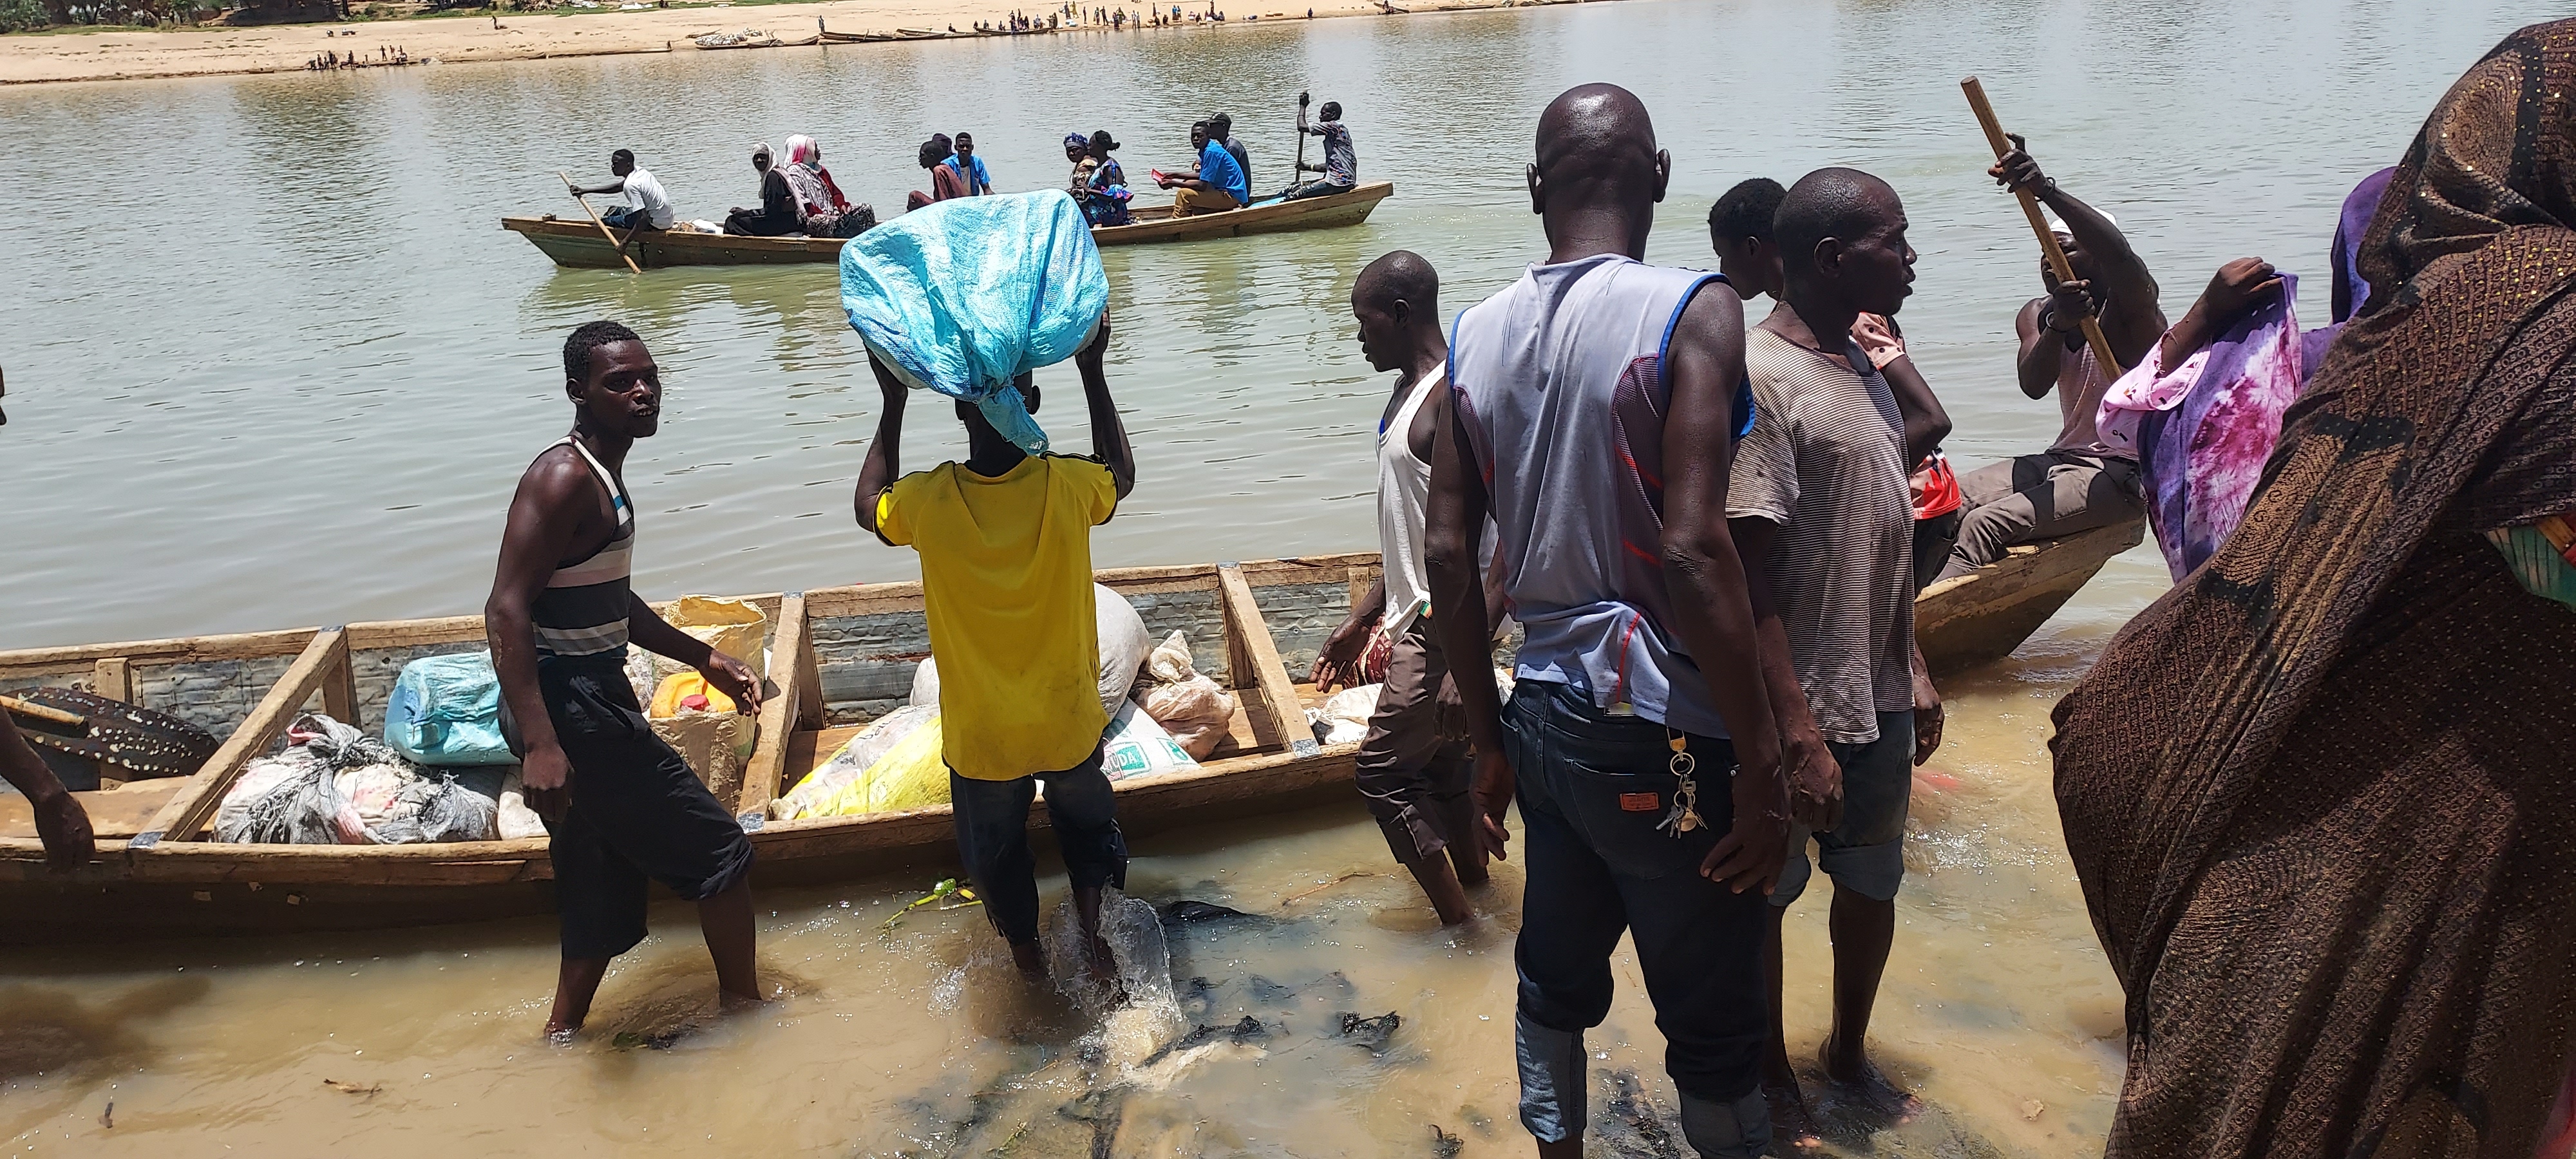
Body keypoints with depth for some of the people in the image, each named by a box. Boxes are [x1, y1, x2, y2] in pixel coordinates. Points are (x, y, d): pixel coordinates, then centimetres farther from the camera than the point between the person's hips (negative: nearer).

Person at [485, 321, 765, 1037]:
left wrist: (701, 657, 26)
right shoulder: (565, 479, -17)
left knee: (608, 884, 19)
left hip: (596, 701, 10)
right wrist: (540, 743, -34)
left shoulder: (603, 475, 14)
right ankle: (745, 1004, 17)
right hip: (569, 709, -10)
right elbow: (507, 610, -26)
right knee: (717, 847, 1)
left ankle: (564, 1032, 31)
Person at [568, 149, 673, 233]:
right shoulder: (638, 170, 5)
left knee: (603, 222, -1)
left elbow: (644, 218, -28)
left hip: (656, 225, -10)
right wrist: (584, 190, 18)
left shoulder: (630, 185, -23)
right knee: (613, 211, 25)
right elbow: (618, 186, 18)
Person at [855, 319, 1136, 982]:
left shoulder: (928, 500, -22)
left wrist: (892, 404, 4)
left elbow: (869, 509, 4)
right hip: (1067, 722, 0)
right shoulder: (1067, 486, -22)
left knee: (996, 846, 25)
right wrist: (1093, 373, 5)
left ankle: (1026, 953, 41)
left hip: (980, 735, 0)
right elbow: (1121, 478, 5)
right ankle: (1091, 932, 32)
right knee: (1085, 820, 30)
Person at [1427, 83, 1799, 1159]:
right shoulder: (1692, 314, -14)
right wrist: (1763, 767, -14)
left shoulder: (1477, 334, 3)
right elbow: (1691, 551, -22)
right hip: (1663, 735, -6)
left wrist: (1488, 737, 14)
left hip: (1544, 716, 6)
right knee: (1712, 1027, 12)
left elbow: (1449, 552, 4)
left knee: (1556, 982, 22)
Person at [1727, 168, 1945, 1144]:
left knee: (1871, 883, 20)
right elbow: (1747, 569, -22)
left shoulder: (1860, 368, 9)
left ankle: (1850, 1050, 41)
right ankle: (1771, 1075, 30)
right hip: (1800, 703, -8)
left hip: (1878, 696, 8)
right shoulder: (1755, 378, -19)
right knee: (1764, 895, 11)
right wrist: (1794, 718, -23)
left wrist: (1912, 667, 17)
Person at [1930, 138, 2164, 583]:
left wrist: (2045, 190, -49)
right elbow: (2034, 386, -12)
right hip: (2065, 458, 7)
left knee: (1987, 524, -28)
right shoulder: (2037, 314, 7)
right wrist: (2059, 325, -33)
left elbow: (2120, 253, -35)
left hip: (2125, 474, -7)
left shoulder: (2129, 306, -10)